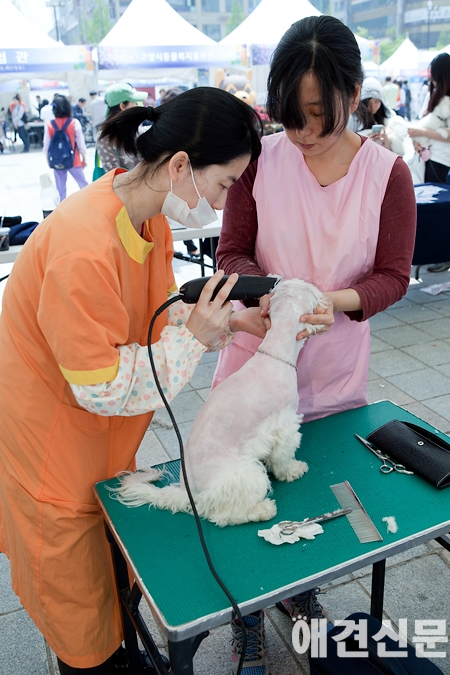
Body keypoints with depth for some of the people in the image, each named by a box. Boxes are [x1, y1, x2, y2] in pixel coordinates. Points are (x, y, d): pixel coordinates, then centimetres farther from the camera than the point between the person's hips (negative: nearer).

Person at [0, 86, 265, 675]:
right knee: (79, 596, 16)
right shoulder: (84, 247, -35)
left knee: (122, 567, 24)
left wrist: (230, 320, -10)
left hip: (105, 437, 8)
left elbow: (160, 312, 3)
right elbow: (104, 388, -28)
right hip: (51, 442, -8)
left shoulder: (151, 213, -6)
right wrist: (194, 337, -26)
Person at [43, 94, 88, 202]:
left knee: (61, 189, 9)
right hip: (73, 160, -2)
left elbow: (46, 146, 1)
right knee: (83, 185, 10)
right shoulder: (74, 122, -9)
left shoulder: (49, 125, -4)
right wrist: (84, 158, 7)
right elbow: (80, 143, -5)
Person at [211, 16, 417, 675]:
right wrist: (263, 292, -26)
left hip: (336, 370, 1)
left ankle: (298, 587, 52)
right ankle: (247, 617, 39)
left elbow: (393, 274, -5)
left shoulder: (387, 172, -7)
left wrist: (339, 300, -25)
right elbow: (232, 252, -4)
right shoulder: (260, 159, -8)